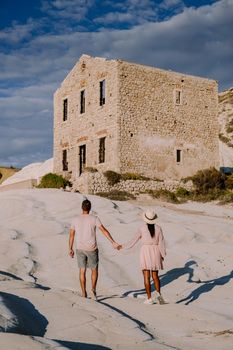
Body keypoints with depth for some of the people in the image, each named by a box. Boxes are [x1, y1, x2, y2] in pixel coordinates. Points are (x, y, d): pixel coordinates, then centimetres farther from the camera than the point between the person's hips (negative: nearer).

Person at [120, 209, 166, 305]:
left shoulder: (142, 228, -7)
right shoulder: (158, 228, -2)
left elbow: (134, 240, -4)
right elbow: (161, 243, -3)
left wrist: (123, 246, 8)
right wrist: (163, 255, 7)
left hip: (145, 252, -2)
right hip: (155, 252, 2)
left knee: (146, 277, 2)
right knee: (155, 276, 13)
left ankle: (149, 298, 0)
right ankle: (159, 294, -6)